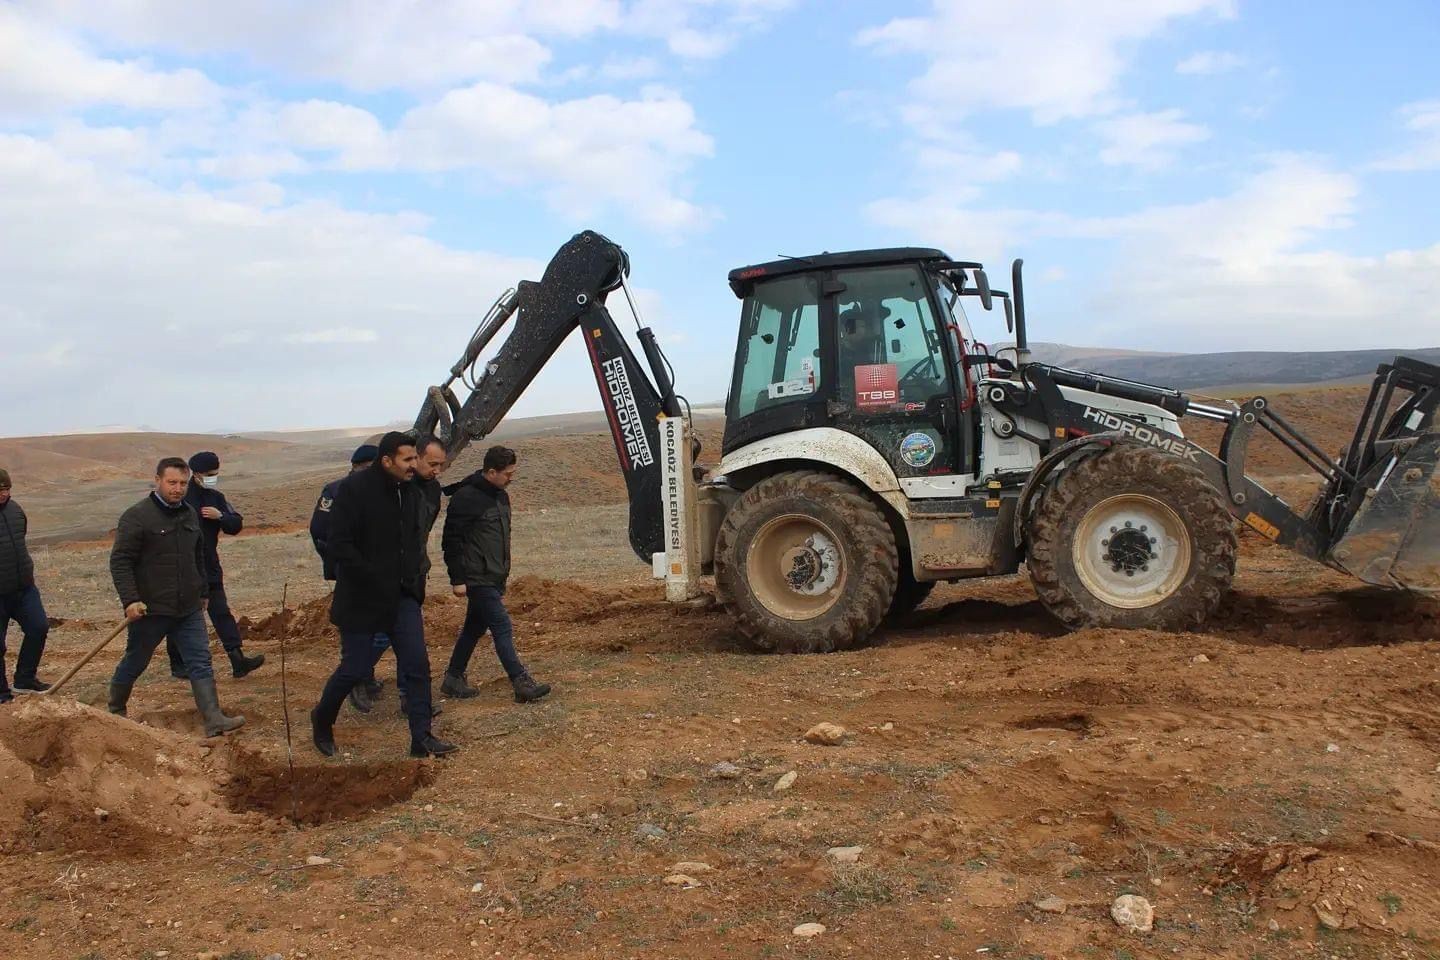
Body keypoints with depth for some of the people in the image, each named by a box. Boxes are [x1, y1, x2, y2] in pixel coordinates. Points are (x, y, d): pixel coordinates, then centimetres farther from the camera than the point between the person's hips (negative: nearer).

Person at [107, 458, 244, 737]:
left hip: (189, 609, 5)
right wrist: (130, 600, -22)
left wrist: (203, 592, 23)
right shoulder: (137, 516, -11)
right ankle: (115, 711, 35)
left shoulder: (190, 514, 10)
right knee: (134, 663, 12)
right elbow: (120, 562, -14)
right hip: (151, 610, -5)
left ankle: (214, 721, -8)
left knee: (201, 663, -4)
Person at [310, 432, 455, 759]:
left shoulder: (408, 490, 6)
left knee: (417, 664, -1)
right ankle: (322, 720, 31)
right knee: (355, 667, 4)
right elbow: (338, 546, -19)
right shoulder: (353, 489, -15)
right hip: (362, 598, -6)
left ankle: (422, 737, 5)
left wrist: (413, 577, 7)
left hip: (402, 596, 6)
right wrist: (373, 579, -20)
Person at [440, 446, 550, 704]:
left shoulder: (501, 496, 12)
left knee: (475, 628, 15)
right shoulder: (466, 497, -15)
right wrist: (457, 580, -16)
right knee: (502, 628, -10)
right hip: (477, 579, -9)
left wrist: (503, 576, 22)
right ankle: (522, 684, -9)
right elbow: (451, 540, -15)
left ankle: (453, 679, 26)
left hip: (494, 578, 9)